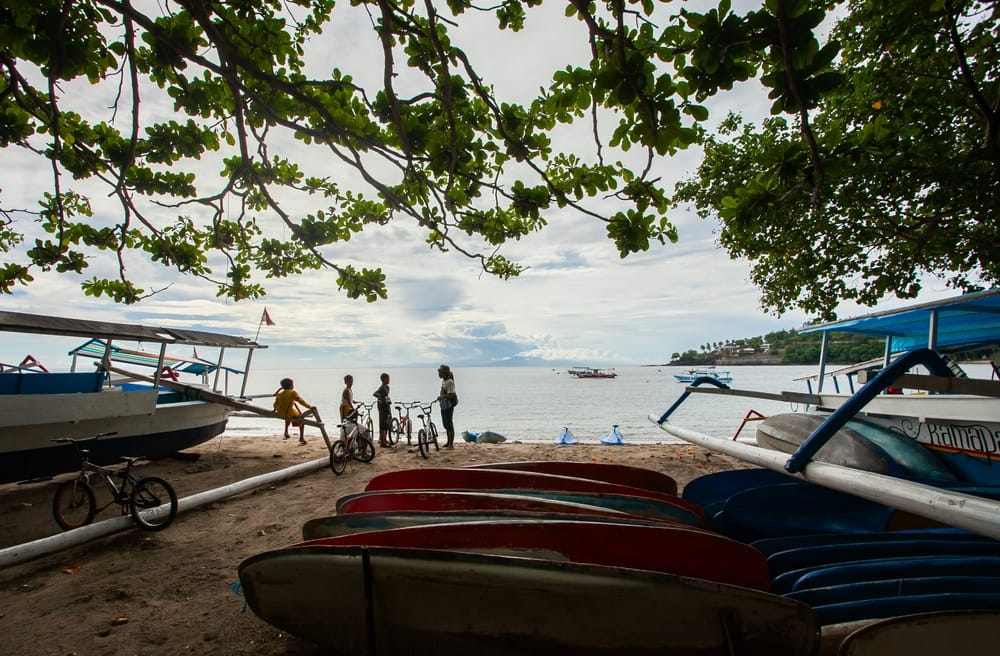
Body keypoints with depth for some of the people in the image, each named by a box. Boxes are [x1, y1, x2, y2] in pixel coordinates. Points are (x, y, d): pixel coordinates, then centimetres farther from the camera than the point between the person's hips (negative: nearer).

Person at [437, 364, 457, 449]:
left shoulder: (449, 382, -17)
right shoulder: (443, 381, 11)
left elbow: (451, 395, -25)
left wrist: (442, 397, -35)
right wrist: (440, 397, 13)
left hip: (448, 406, -10)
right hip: (443, 406, 10)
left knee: (449, 424, -4)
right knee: (445, 425, 18)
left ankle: (451, 444, 2)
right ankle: (448, 442, 31)